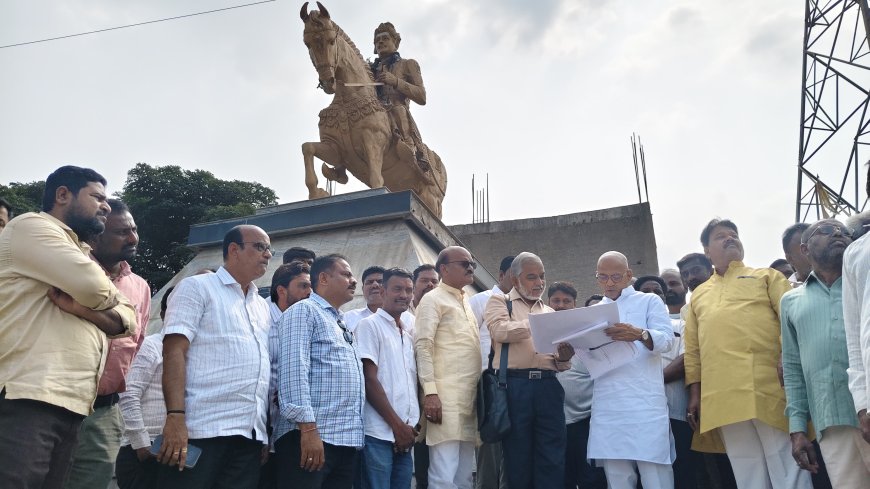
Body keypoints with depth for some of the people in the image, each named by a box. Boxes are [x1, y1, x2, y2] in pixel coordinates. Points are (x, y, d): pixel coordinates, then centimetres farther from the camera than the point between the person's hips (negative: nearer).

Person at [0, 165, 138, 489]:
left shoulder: (81, 256, 27)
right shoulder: (31, 226, 0)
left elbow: (127, 322, 14)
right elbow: (95, 289, -17)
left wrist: (79, 305, -6)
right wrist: (113, 295, 7)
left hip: (69, 405, 8)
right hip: (27, 399, -8)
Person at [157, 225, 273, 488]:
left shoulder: (263, 306, 21)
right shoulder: (197, 287, 3)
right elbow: (174, 351, -8)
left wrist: (268, 432, 13)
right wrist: (176, 417, -19)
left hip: (251, 435, 6)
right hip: (202, 429, -6)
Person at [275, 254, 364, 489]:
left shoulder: (342, 324, 25)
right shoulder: (304, 310, -1)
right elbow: (294, 369, -13)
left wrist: (353, 435, 13)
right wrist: (308, 428, -21)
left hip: (348, 440, 8)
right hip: (311, 436, -8)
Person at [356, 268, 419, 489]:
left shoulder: (409, 332, 17)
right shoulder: (370, 325, -3)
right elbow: (369, 380, -10)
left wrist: (409, 426, 5)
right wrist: (397, 425, -11)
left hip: (406, 433, 6)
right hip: (379, 434, -6)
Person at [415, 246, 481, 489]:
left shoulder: (467, 302, 21)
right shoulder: (433, 299, -1)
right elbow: (423, 346, -10)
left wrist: (480, 393, 14)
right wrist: (430, 392, -19)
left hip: (469, 398, 8)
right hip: (445, 397, -8)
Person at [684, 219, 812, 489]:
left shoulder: (766, 276, 16)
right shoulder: (698, 295, 24)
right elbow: (692, 348, 20)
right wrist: (695, 393, 11)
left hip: (768, 388, -2)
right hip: (723, 396, 3)